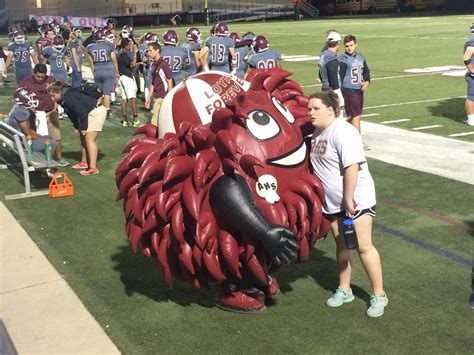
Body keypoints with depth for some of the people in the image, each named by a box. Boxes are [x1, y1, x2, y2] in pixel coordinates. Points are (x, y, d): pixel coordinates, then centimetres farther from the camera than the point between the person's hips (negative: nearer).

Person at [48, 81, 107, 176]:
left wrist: (83, 128, -18)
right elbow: (72, 113, 17)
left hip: (96, 111, -11)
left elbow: (81, 111, -26)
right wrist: (77, 127, 12)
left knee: (89, 138, -15)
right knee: (83, 137, 15)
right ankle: (84, 162, 27)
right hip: (89, 113, 11)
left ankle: (93, 168, -17)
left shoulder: (69, 97, -25)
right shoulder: (63, 99, 6)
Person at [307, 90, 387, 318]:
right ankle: (344, 290, 29)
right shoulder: (317, 133, 8)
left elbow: (352, 167, -25)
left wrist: (349, 199, -24)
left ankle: (379, 295, 8)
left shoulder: (342, 131, -19)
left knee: (363, 246, -4)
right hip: (332, 202, 8)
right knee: (341, 245, 16)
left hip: (356, 199, -8)